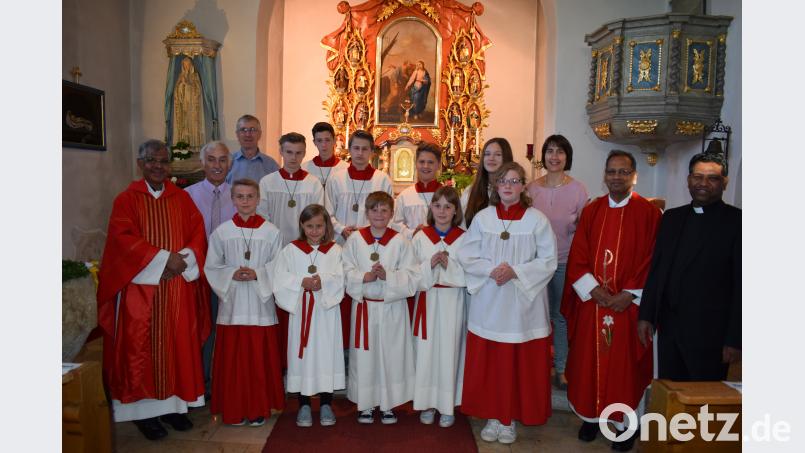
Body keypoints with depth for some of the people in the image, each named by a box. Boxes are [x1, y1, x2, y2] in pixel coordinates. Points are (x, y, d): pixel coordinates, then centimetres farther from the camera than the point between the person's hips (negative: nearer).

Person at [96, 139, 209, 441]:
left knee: (178, 344, 5)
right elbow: (123, 238, -11)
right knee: (142, 347, 1)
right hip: (140, 286, -3)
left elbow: (197, 233, 4)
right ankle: (143, 409, 11)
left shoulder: (182, 198, 9)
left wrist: (182, 260, -14)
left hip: (178, 285, 3)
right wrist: (163, 258, -18)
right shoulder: (127, 199, 1)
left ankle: (173, 404, 17)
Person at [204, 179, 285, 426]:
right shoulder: (221, 232, 1)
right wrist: (232, 275, -13)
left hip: (261, 305, -1)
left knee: (260, 360, 5)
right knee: (232, 359, 6)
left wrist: (258, 274, -16)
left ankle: (259, 408, 21)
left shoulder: (271, 232, -2)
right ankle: (234, 409, 21)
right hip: (232, 304, 1)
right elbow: (211, 267, 3)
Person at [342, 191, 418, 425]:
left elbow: (411, 278, -8)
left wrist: (388, 276, -22)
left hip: (392, 307, 0)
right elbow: (346, 273, -4)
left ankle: (388, 404, 23)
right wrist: (364, 277, -20)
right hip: (364, 305, 1)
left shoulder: (400, 241, -4)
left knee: (391, 355, 6)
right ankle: (366, 404, 25)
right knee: (364, 355, 8)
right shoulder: (355, 239, -1)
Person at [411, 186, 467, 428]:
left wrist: (449, 265, -18)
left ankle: (447, 405, 18)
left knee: (449, 350, 3)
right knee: (426, 350, 5)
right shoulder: (420, 237, 3)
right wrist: (430, 264, -15)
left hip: (452, 302, -1)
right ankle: (427, 403, 20)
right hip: (427, 300, 1)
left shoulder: (464, 238, -2)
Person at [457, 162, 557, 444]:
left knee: (520, 364, 5)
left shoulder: (537, 220, -3)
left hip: (523, 302, -1)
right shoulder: (482, 218, 2)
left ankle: (512, 418, 22)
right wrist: (491, 270, -16)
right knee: (488, 363, 7)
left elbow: (549, 261, -5)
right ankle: (493, 416, 23)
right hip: (488, 302, 2)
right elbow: (467, 257, 1)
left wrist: (516, 271, -17)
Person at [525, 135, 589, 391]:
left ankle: (561, 369, 24)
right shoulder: (531, 188, 0)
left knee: (562, 316, 9)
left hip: (566, 261, -1)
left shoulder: (578, 189, -4)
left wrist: (575, 226, -20)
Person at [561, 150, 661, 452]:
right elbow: (577, 257, 2)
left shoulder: (648, 213, -4)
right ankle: (591, 416, 26)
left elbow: (651, 261, -6)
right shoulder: (591, 211, 5)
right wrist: (594, 290, -10)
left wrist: (628, 295, -13)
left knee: (625, 364, 6)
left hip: (629, 305, -3)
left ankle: (626, 423, 22)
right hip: (591, 303, 3)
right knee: (589, 360, 9)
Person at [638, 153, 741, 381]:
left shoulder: (736, 221, -6)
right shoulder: (671, 217, 11)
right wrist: (646, 315, 7)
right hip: (668, 326, 5)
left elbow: (741, 285, -10)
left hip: (709, 333, -5)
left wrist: (734, 340, -12)